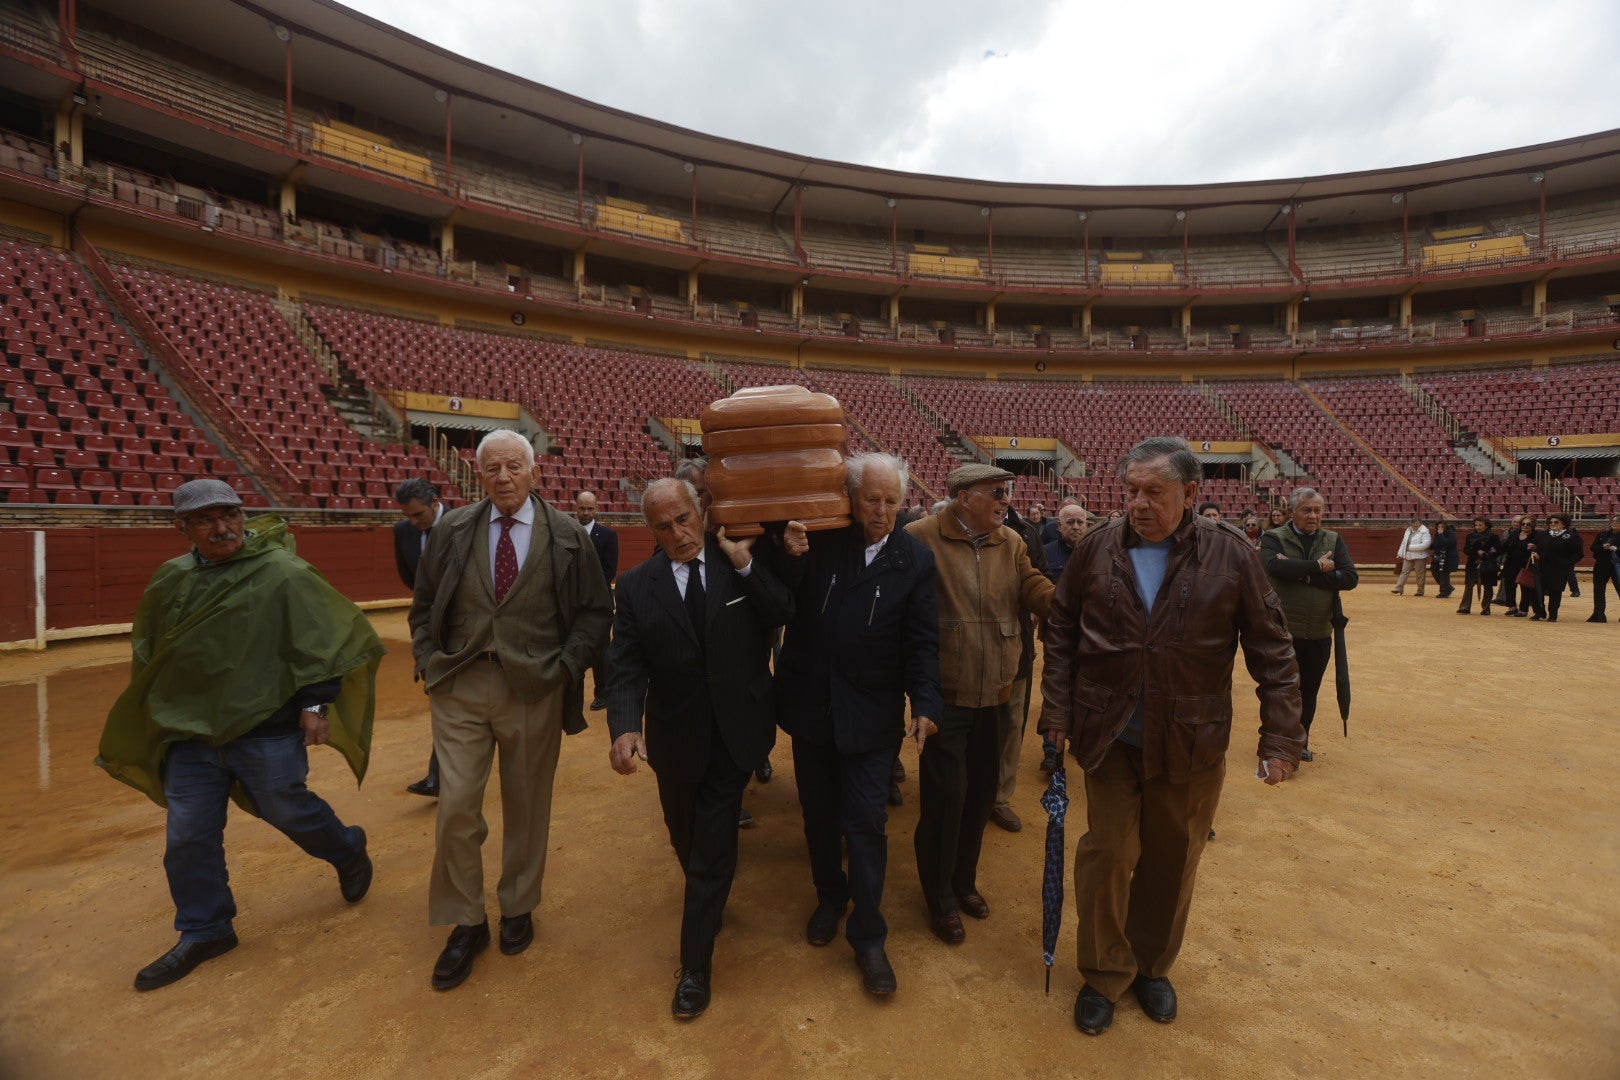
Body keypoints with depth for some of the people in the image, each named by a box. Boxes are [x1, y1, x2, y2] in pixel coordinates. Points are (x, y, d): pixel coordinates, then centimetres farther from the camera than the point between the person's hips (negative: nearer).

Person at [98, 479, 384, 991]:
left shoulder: (283, 573, -14)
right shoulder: (170, 580, 5)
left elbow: (320, 637, -14)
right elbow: (147, 651, 19)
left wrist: (316, 702, -16)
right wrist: (155, 713, 21)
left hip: (267, 726, -6)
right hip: (191, 729, 6)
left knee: (286, 810, 8)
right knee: (188, 836, 11)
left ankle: (349, 853, 38)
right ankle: (204, 931, 30)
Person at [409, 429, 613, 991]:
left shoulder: (567, 536, -1)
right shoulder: (452, 530, 5)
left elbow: (596, 612, 0)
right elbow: (423, 606, 12)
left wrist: (564, 666, -9)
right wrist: (429, 664, 1)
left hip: (534, 690, -1)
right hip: (459, 686, 1)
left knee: (526, 807, 12)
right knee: (456, 807, 1)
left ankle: (518, 908, 35)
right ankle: (465, 923, 23)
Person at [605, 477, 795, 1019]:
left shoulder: (746, 563, -5)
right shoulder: (636, 586, -6)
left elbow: (783, 614, -14)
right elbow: (626, 667, -12)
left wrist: (744, 563, -23)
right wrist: (625, 726, -28)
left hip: (733, 735, -1)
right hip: (675, 739, 2)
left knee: (713, 850, 5)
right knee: (686, 839, 23)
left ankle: (695, 966, 23)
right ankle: (707, 893, 55)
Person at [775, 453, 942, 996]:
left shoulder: (914, 559, -5)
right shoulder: (816, 541, -5)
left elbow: (922, 641, -5)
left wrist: (926, 703, -17)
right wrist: (789, 556, -25)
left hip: (870, 713, -1)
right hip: (811, 706, 2)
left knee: (866, 823, 2)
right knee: (819, 814, 18)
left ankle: (868, 936, 21)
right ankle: (830, 895, 43)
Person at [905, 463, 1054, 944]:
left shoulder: (1011, 543, 5)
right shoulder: (920, 538, -14)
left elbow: (1034, 590, -3)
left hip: (994, 693, 6)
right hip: (944, 694, -6)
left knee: (982, 791, 18)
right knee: (946, 795, 2)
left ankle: (964, 879, 40)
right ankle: (940, 898, 25)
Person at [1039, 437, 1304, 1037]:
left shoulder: (1229, 555, -7)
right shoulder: (1096, 549, -4)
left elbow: (1272, 651, -2)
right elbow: (1062, 633, 3)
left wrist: (1280, 738, -4)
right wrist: (1058, 712, -1)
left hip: (1192, 743, 0)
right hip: (1110, 738, 0)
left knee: (1173, 860, 16)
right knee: (1108, 853, 6)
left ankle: (1152, 965, 40)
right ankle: (1105, 974, 28)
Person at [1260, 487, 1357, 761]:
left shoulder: (1334, 541, 7)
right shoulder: (1274, 539, -4)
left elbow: (1350, 578, -7)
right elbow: (1274, 566, -26)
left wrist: (1303, 573, -16)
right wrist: (1318, 566, -17)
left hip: (1320, 634, 4)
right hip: (1283, 632, -4)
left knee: (1309, 693, 15)